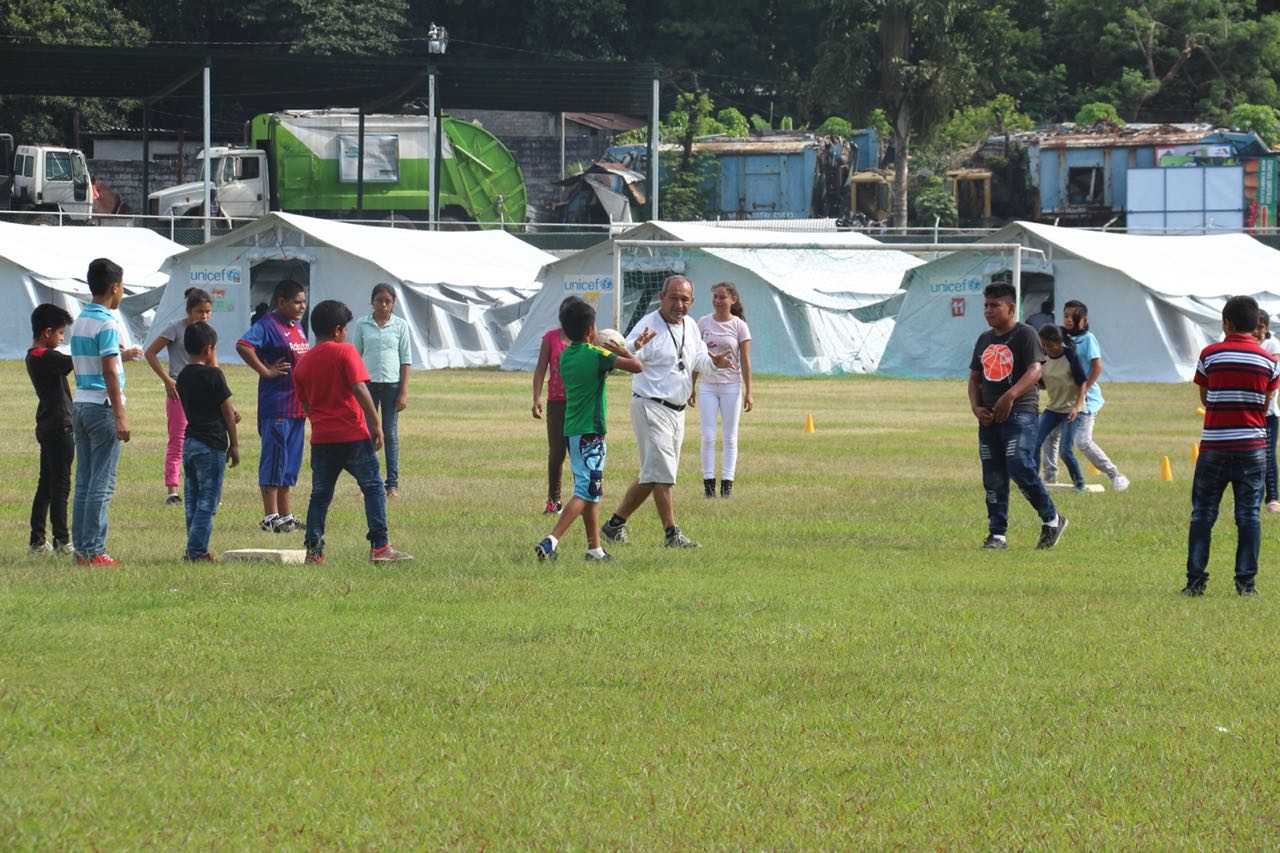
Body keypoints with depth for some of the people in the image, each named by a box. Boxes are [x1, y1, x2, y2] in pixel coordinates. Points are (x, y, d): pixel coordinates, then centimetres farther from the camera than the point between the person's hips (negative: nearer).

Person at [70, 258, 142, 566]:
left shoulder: (80, 321, 12)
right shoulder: (106, 323, -13)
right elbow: (109, 373, -17)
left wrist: (121, 356, 29)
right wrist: (120, 416, -17)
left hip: (79, 404, 8)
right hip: (102, 406, -8)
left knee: (84, 481, 10)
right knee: (102, 483, -6)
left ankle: (80, 548, 9)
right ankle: (94, 550, -7)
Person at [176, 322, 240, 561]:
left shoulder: (183, 377, 10)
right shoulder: (213, 375, -10)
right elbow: (227, 411, -7)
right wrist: (234, 445, 1)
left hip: (189, 441, 7)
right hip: (211, 443, -7)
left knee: (192, 500, 12)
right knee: (208, 500, -4)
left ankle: (195, 549, 14)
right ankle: (196, 550, -9)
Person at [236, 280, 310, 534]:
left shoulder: (298, 328, 16)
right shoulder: (268, 325, -12)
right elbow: (243, 345, -26)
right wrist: (265, 371, -22)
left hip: (297, 406, 9)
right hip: (276, 406, -9)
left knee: (290, 462, 13)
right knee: (274, 459, -5)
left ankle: (285, 515, 20)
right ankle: (270, 517, -2)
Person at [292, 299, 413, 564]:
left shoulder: (303, 364, 10)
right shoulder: (345, 352, -6)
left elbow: (306, 405, 16)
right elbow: (359, 388, -16)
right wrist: (376, 424, -13)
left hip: (321, 438, 5)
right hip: (353, 436, -5)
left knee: (320, 494, 10)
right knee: (373, 487, 5)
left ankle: (313, 549, 4)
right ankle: (379, 546, 0)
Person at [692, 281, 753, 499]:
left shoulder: (739, 326, -2)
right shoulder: (704, 322, 4)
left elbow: (745, 360, -1)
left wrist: (748, 392, -4)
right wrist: (691, 387, 7)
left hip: (731, 385, -2)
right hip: (708, 385, 2)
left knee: (730, 438, 3)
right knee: (708, 437, -1)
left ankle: (727, 484, 6)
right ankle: (708, 483, 3)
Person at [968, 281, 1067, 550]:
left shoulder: (1025, 334, -4)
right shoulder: (985, 339, 18)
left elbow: (1035, 370, -17)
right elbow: (975, 378, 21)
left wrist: (1010, 396, -29)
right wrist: (976, 408, 3)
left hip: (1020, 412, -7)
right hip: (989, 417, 7)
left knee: (1020, 467, -19)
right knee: (993, 477, 4)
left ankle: (1051, 520, -4)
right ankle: (997, 534, 9)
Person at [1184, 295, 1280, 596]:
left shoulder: (1210, 355, -3)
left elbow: (1204, 399, 6)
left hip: (1214, 445, -1)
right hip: (1252, 445, 1)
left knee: (1202, 514, 5)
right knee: (1249, 515, 5)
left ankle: (1196, 580, 2)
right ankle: (1247, 581, 1)